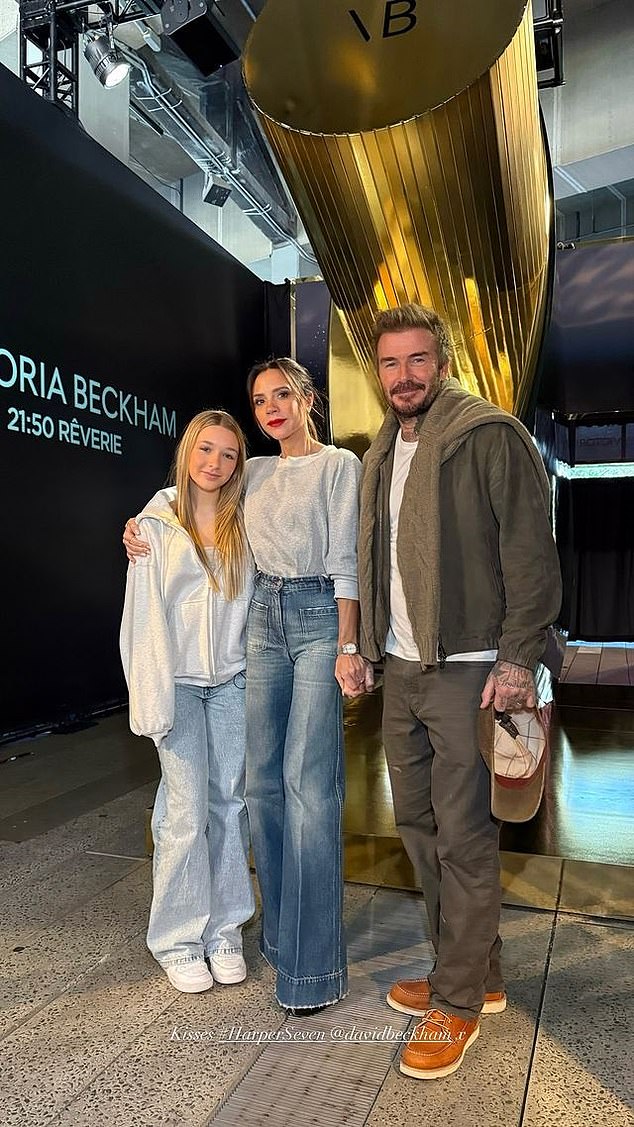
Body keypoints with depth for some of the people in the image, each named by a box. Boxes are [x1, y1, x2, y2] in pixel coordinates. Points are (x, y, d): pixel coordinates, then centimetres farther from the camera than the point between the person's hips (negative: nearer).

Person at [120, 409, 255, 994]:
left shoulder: (243, 523, 5)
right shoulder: (157, 522, -2)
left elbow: (255, 596, 8)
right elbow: (146, 612, -5)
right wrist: (155, 697, -11)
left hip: (232, 680, 3)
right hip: (180, 680, -3)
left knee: (229, 802, 7)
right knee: (187, 809, -3)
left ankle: (224, 929, 22)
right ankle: (179, 939, 15)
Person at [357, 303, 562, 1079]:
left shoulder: (489, 434, -8)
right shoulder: (380, 455, 15)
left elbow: (530, 549, -12)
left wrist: (518, 658, -17)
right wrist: (370, 651, 15)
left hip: (467, 668, -8)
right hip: (401, 668, 8)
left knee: (464, 839, 1)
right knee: (418, 823, 15)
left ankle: (458, 1002, 20)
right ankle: (477, 974, 33)